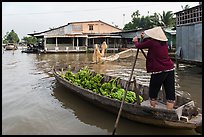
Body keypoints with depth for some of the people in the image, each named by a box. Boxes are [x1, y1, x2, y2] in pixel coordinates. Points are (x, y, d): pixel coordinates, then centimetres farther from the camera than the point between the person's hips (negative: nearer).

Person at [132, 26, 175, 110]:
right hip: (170, 69, 7)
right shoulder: (164, 43, 12)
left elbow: (139, 46, 3)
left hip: (158, 71, -6)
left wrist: (135, 41, 23)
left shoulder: (151, 42, -8)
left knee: (153, 93, 9)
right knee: (170, 92, 4)